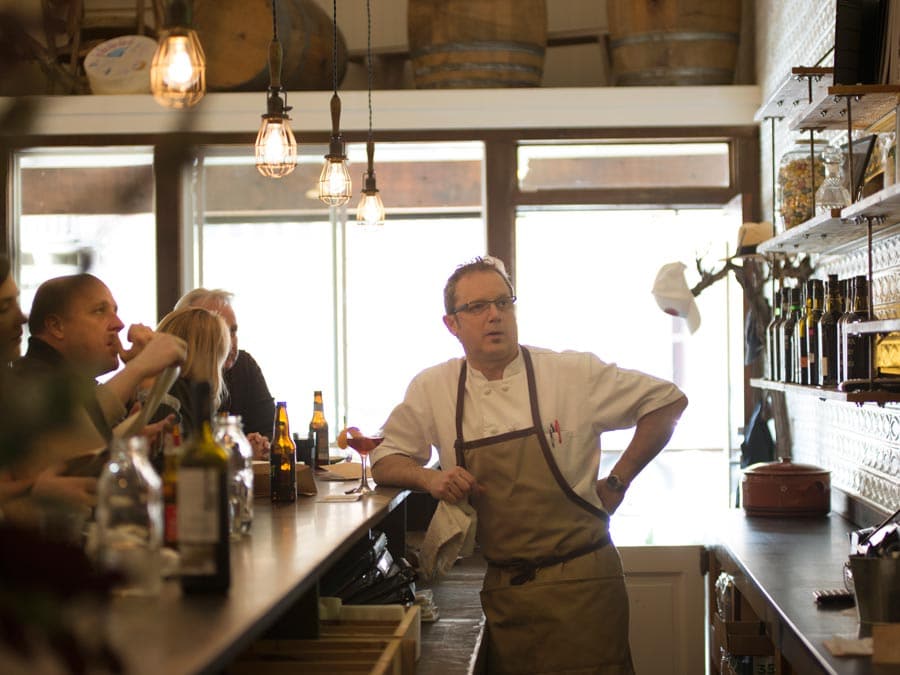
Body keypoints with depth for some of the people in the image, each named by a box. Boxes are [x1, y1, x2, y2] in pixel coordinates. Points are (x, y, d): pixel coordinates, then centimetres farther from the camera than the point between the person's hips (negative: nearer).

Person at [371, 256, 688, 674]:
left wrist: (617, 483, 0)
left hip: (579, 585, -2)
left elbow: (668, 401, 3)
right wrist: (430, 479, -10)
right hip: (500, 588, 3)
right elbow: (386, 463, 11)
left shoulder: (574, 373, -5)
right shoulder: (433, 389, 3)